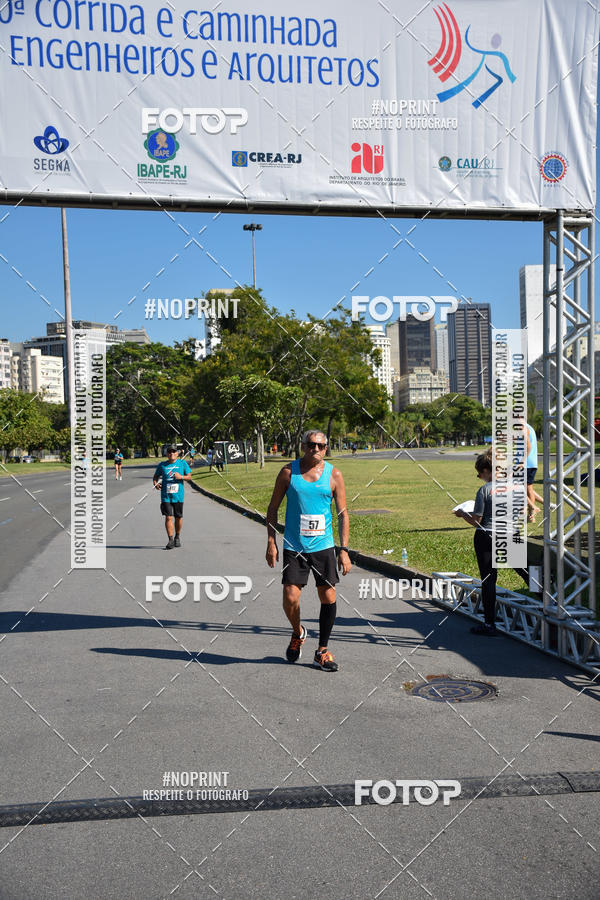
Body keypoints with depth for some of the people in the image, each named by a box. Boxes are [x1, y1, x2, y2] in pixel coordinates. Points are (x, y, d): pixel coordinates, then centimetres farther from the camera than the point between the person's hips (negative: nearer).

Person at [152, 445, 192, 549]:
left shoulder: (182, 463, 4)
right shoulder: (162, 465, 6)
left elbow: (189, 477, 5)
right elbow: (155, 476, 17)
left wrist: (181, 477, -14)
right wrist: (155, 484, -3)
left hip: (178, 495, 0)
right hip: (166, 496, 0)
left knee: (178, 517, 8)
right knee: (168, 517, -8)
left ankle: (177, 537, 28)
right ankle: (171, 540, -4)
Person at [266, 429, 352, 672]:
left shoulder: (334, 475, 1)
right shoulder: (288, 472, 0)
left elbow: (343, 514, 3)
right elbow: (273, 508, 6)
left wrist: (344, 549, -3)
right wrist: (271, 542, -2)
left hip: (323, 546, 1)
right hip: (294, 547, -1)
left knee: (328, 597, 0)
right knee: (290, 598, -6)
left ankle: (322, 651, 16)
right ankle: (298, 633, 26)